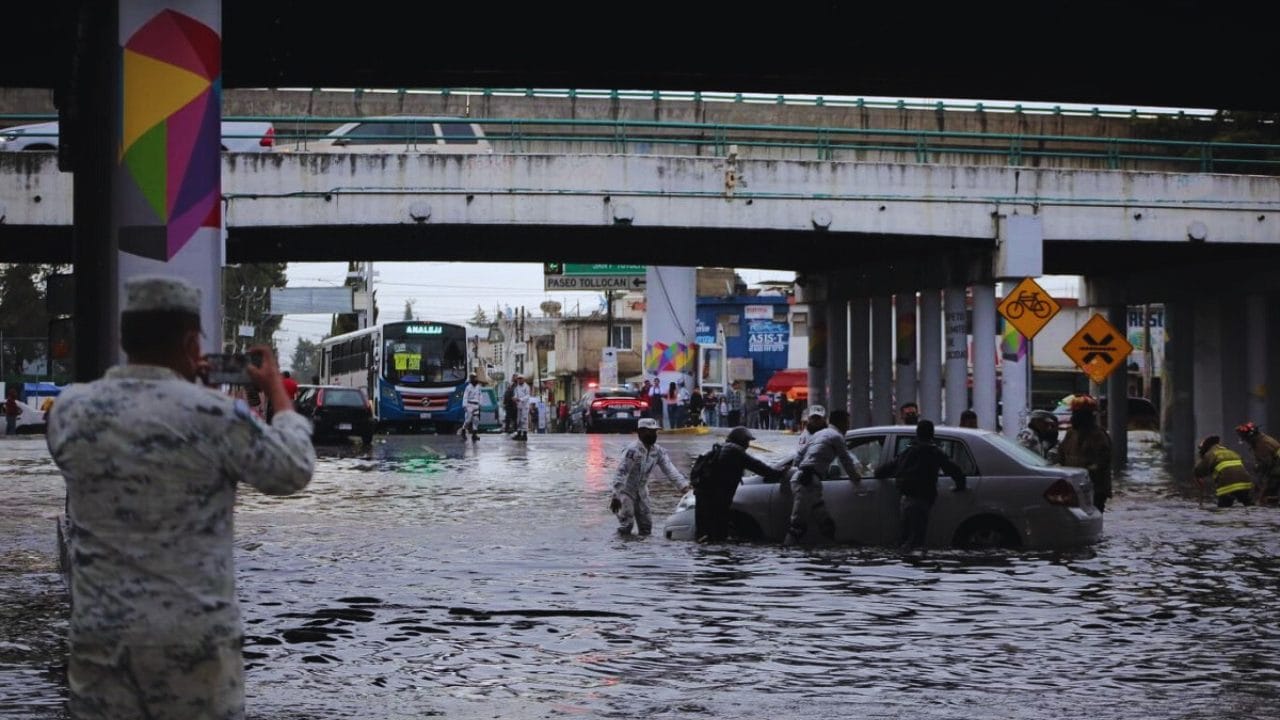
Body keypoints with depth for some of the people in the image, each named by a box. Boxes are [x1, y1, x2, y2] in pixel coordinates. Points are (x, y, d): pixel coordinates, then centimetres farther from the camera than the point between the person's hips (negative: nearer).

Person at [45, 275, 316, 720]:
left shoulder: (68, 410, -2)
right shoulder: (214, 416, -14)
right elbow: (293, 472, 0)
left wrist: (176, 383, 21)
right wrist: (277, 392, 13)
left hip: (101, 636, 3)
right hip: (195, 637, -3)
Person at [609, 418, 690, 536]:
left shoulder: (658, 451, -3)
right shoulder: (632, 450, -25)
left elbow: (670, 470, -9)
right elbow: (621, 473, -27)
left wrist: (683, 485, -24)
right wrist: (616, 496, -32)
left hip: (642, 491, 7)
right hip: (626, 490, -7)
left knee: (646, 526, 9)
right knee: (626, 524, -12)